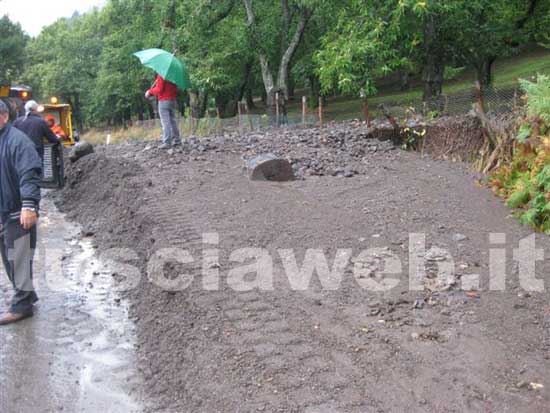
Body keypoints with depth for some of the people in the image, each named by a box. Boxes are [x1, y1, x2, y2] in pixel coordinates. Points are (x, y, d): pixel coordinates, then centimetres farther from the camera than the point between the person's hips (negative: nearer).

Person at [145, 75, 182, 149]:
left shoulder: (161, 76, -14)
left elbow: (159, 89, -18)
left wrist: (150, 91, 0)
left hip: (164, 101, -7)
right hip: (173, 100, 7)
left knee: (165, 122, -7)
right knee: (173, 121, 14)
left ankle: (167, 142, -10)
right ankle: (177, 140, 15)